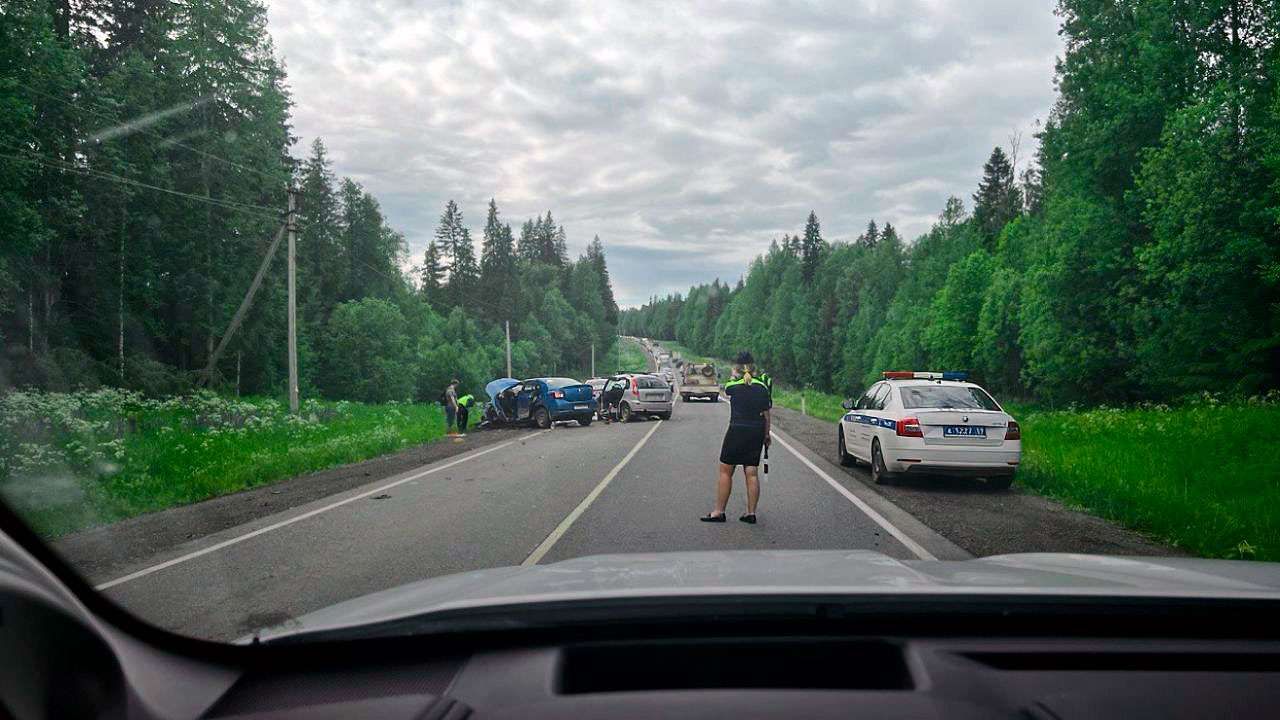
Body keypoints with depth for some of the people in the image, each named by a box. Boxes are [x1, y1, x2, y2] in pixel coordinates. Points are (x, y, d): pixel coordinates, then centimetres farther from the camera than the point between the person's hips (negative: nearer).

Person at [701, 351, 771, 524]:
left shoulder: (734, 386, -7)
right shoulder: (762, 387, 2)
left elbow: (726, 388, 17)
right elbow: (766, 414, 5)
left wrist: (734, 375, 27)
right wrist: (766, 435, 14)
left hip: (737, 431, -4)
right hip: (756, 433, 4)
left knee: (725, 471, 4)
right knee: (752, 473, 7)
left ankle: (719, 512, 5)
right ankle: (751, 513, 8)